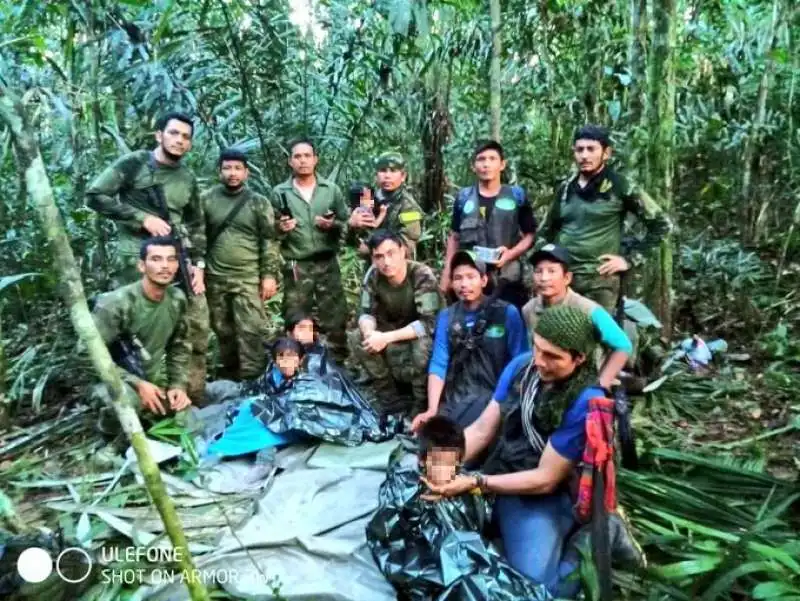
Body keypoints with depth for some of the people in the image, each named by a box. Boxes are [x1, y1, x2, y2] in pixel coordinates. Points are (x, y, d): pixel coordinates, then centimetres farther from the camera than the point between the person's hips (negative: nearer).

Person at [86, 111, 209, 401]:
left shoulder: (188, 179, 15)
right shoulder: (133, 163, -1)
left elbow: (197, 224, 18)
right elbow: (95, 195, -6)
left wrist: (198, 263, 7)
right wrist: (143, 218, -13)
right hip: (136, 260, -5)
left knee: (197, 327, 6)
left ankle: (194, 395, 19)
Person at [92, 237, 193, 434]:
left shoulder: (177, 300, -6)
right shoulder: (116, 304, -25)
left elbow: (179, 345, 6)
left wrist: (178, 384, -6)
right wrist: (137, 384, -26)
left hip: (153, 379, 6)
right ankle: (110, 423, -1)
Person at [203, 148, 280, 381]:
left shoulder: (258, 203, 1)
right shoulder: (207, 200, 5)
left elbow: (268, 241, 0)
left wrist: (269, 275, -7)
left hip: (248, 278, -2)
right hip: (215, 278, 2)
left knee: (251, 330, -7)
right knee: (223, 330, 12)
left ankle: (252, 379, 1)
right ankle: (229, 375, 27)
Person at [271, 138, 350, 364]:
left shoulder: (331, 189, 7)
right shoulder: (279, 192, 4)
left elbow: (348, 224, 7)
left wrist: (333, 225, -12)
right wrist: (280, 229, -17)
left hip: (328, 264, 1)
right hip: (296, 267, -1)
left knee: (336, 319, 4)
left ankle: (338, 364, 16)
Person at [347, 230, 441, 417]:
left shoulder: (423, 276, -28)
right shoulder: (373, 276, -13)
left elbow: (429, 323, -33)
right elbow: (366, 313, -8)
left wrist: (387, 337, -37)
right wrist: (369, 332, -32)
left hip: (423, 335, -5)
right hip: (395, 334, 5)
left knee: (422, 345, -38)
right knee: (356, 339, -17)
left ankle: (422, 404, -11)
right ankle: (391, 399, -4)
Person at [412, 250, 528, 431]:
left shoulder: (507, 313, -2)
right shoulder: (446, 316, 9)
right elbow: (438, 364, 1)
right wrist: (432, 410, -11)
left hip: (495, 397, -3)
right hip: (454, 399, 4)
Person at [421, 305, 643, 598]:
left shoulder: (587, 402, -24)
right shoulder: (521, 366, -7)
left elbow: (546, 480, -19)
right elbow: (482, 430, -1)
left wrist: (475, 483, -25)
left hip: (543, 498, -6)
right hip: (500, 477, 7)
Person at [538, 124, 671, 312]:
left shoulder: (619, 187, -3)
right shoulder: (566, 188, 12)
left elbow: (660, 224, 1)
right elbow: (547, 230, 24)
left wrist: (630, 259, -4)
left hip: (599, 280, -5)